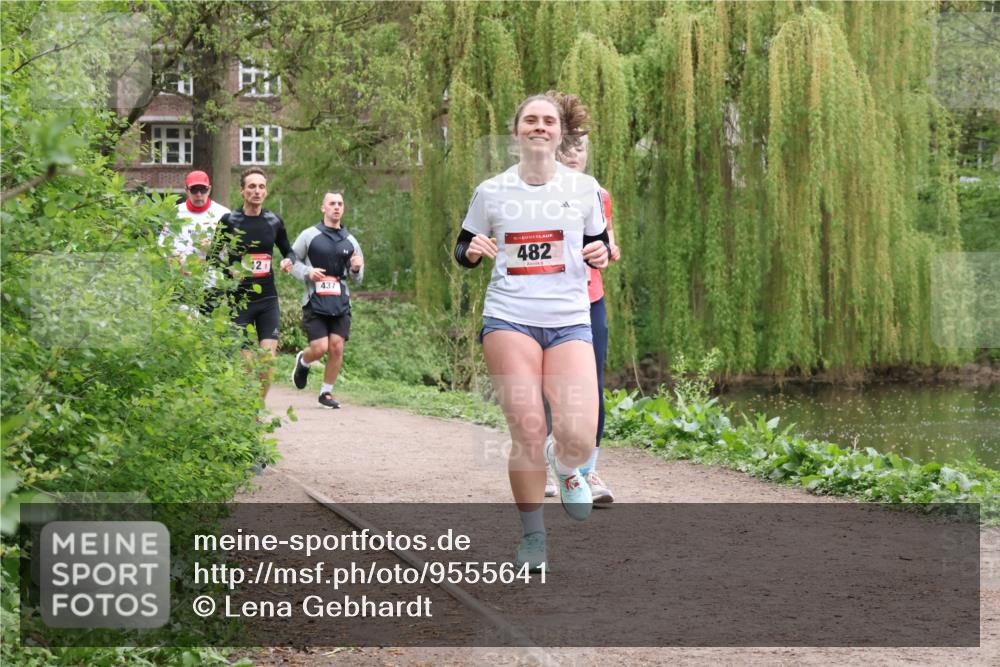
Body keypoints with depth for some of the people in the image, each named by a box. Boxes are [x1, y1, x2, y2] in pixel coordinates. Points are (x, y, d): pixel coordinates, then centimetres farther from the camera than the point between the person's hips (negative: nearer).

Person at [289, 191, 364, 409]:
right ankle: (302, 362, 25)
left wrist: (356, 269, -3)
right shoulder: (309, 235, 2)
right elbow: (292, 260, 7)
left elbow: (358, 277, 20)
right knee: (320, 348, -10)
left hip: (340, 303, 3)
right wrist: (307, 272, -12)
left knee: (337, 348, -5)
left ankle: (326, 393, 10)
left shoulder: (350, 241, 13)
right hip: (315, 301, -3)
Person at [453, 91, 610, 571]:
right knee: (527, 432, -11)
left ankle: (565, 467, 23)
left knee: (578, 438, -15)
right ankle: (532, 536, 8)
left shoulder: (583, 188, 7)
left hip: (570, 321, 0)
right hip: (509, 319, 0)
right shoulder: (491, 191, 6)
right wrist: (472, 251, -8)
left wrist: (601, 254, -7)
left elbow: (599, 247, 17)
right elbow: (462, 251, 15)